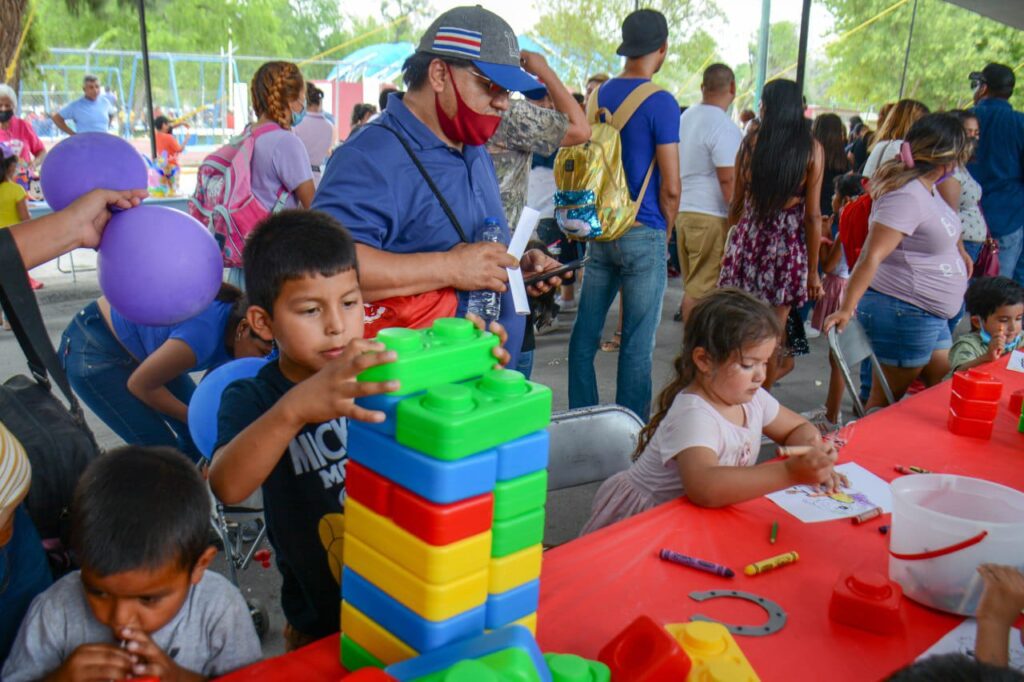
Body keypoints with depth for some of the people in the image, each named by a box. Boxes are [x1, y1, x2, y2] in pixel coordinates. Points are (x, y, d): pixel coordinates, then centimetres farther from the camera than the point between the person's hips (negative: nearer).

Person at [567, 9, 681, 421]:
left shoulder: (599, 96, 9)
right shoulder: (660, 102, -10)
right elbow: (670, 186, -12)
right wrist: (665, 232, 4)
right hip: (643, 235, -6)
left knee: (585, 333, 11)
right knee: (637, 344, 1)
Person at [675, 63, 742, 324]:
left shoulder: (685, 117, 13)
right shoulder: (724, 127, -13)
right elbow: (728, 179, -17)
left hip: (683, 211, 8)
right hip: (711, 217, -8)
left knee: (693, 285, 15)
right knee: (702, 289, -3)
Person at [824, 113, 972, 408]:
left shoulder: (927, 187, 7)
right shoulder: (906, 196, -22)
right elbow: (872, 255, -28)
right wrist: (846, 309, -32)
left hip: (930, 315, 10)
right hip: (902, 313, -10)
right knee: (887, 399, 1)